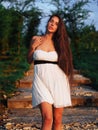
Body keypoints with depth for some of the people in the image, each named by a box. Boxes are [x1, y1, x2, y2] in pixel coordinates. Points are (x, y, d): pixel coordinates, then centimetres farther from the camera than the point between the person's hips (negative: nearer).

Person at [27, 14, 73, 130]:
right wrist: (33, 47, -1)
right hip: (41, 81, -1)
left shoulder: (59, 42, 8)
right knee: (47, 118, -17)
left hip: (58, 81, 2)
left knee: (57, 120, 3)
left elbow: (64, 63, 11)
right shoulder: (36, 39, 8)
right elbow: (29, 60, 15)